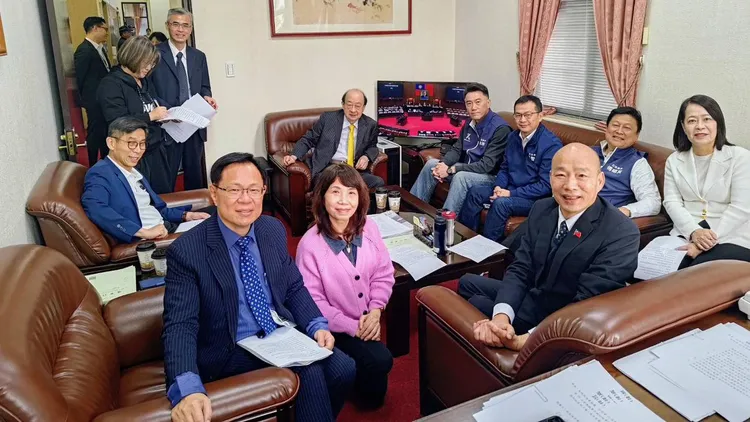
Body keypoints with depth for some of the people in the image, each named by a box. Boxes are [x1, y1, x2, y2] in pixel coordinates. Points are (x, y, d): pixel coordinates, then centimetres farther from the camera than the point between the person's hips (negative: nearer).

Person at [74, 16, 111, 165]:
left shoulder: (100, 48, 8)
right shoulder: (84, 50, -18)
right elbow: (81, 79, -15)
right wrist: (88, 98, -6)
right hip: (95, 101, -8)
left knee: (106, 132, 18)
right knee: (96, 133, 3)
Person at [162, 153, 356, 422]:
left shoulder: (274, 230, 1)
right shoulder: (186, 251, -16)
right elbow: (180, 325, -21)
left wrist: (317, 326, -7)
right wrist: (187, 389, -37)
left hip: (282, 334, 6)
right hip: (232, 351, -5)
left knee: (343, 368, -13)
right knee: (311, 373, -25)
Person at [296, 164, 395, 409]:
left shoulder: (369, 228, -8)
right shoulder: (310, 244, -23)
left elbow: (384, 274, 2)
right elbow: (312, 301, -18)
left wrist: (375, 312, -12)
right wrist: (353, 327, -18)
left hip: (367, 321, 5)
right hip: (334, 328, -5)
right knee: (380, 360, -19)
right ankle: (369, 398, 16)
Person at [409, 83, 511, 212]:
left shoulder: (500, 128, -20)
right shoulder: (469, 125, 6)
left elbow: (486, 165, -25)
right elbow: (456, 150, 10)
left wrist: (450, 170, -24)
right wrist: (443, 164, -13)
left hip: (490, 176, -8)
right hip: (467, 169, 8)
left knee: (461, 176, -35)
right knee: (431, 164, 0)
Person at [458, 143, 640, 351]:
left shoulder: (622, 234, -27)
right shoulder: (541, 209, -5)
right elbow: (520, 269, -8)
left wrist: (528, 340, -39)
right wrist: (501, 316, -27)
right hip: (532, 297, 6)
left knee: (477, 304, -9)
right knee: (467, 283, 14)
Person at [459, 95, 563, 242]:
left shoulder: (551, 144, -18)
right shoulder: (513, 137, 6)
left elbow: (545, 185, -21)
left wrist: (511, 193, -22)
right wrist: (499, 186, -7)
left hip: (536, 198, -7)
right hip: (509, 190, 7)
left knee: (501, 203, -30)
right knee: (475, 192, -5)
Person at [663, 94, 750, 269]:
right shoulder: (674, 160, 11)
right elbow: (672, 201, 2)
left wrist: (710, 239, -19)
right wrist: (694, 232, -16)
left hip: (731, 240, -3)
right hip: (686, 236, 3)